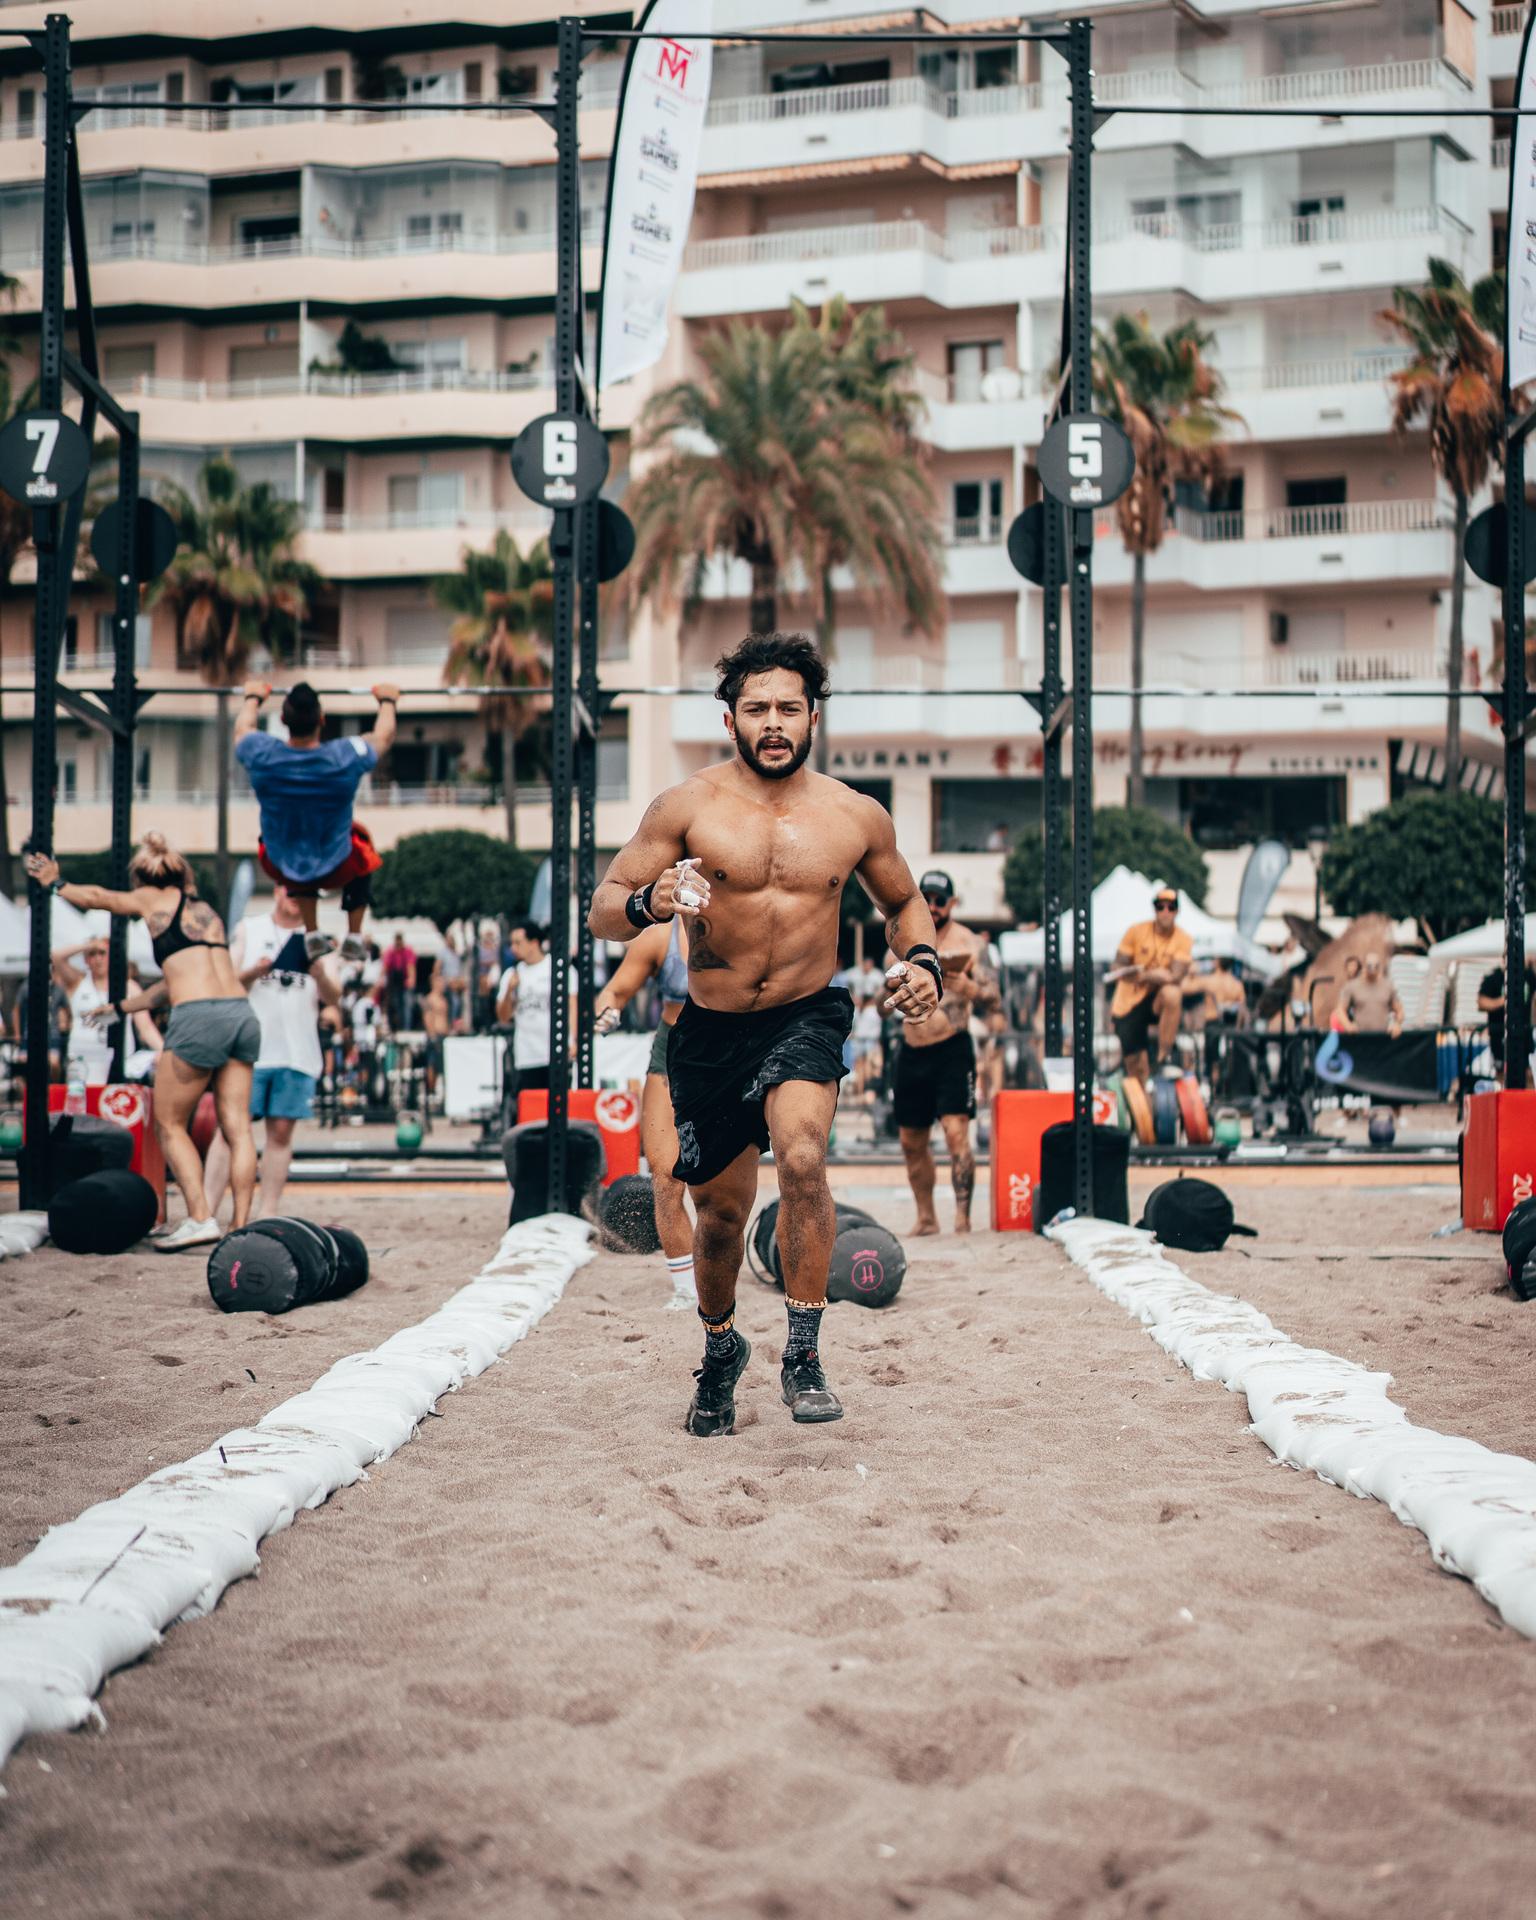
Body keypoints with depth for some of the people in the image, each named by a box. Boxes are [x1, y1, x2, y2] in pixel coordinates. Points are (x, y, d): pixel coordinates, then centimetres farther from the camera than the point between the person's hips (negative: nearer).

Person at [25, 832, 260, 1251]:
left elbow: (96, 897, 27)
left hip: (198, 1020, -6)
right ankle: (242, 1228, -1)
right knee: (238, 1128, 4)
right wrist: (121, 1008, 46)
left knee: (170, 1125, 6)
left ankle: (200, 1218, -5)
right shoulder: (204, 910, 26)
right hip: (241, 1013, 6)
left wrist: (56, 883, 45)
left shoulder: (153, 899, 9)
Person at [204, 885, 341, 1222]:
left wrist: (319, 973, -15)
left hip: (297, 1053, 2)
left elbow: (334, 999, 6)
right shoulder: (248, 930, 10)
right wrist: (252, 973, -16)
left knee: (281, 1131, 2)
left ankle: (267, 1214, 6)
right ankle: (205, 1212, -7)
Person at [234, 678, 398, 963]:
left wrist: (253, 698, 28)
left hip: (281, 868, 1)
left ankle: (312, 934, 34)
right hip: (336, 871, -1)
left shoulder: (261, 755, -21)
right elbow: (384, 736, 1)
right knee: (360, 838, 33)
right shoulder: (344, 757, -24)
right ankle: (354, 937, 31)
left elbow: (242, 730, 7)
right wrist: (387, 701, 22)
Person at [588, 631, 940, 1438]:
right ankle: (720, 1349, 40)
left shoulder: (856, 817, -2)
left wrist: (923, 961, -4)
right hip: (710, 1029, 1)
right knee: (721, 1210, 11)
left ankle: (803, 1353, -18)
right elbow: (601, 911, -8)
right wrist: (648, 903, -31)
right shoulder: (686, 808, -8)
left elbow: (904, 901, 16)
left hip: (806, 1017, -1)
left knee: (802, 1156, -29)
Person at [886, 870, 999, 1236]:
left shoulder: (969, 943, -3)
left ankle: (962, 1217, -17)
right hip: (912, 1050, 5)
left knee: (956, 1132, -17)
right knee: (912, 1140, 9)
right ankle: (926, 1217, 21)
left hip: (952, 1050, -5)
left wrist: (970, 990, -30)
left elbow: (994, 999, -9)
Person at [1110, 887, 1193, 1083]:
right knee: (1137, 1070, -4)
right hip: (1130, 1003, 1)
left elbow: (1175, 976, -20)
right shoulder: (1136, 931, -6)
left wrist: (1143, 975, -31)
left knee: (1171, 993, -36)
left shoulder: (1183, 940, -8)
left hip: (1157, 1001, -1)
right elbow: (1117, 968, -5)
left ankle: (1164, 1057, -25)